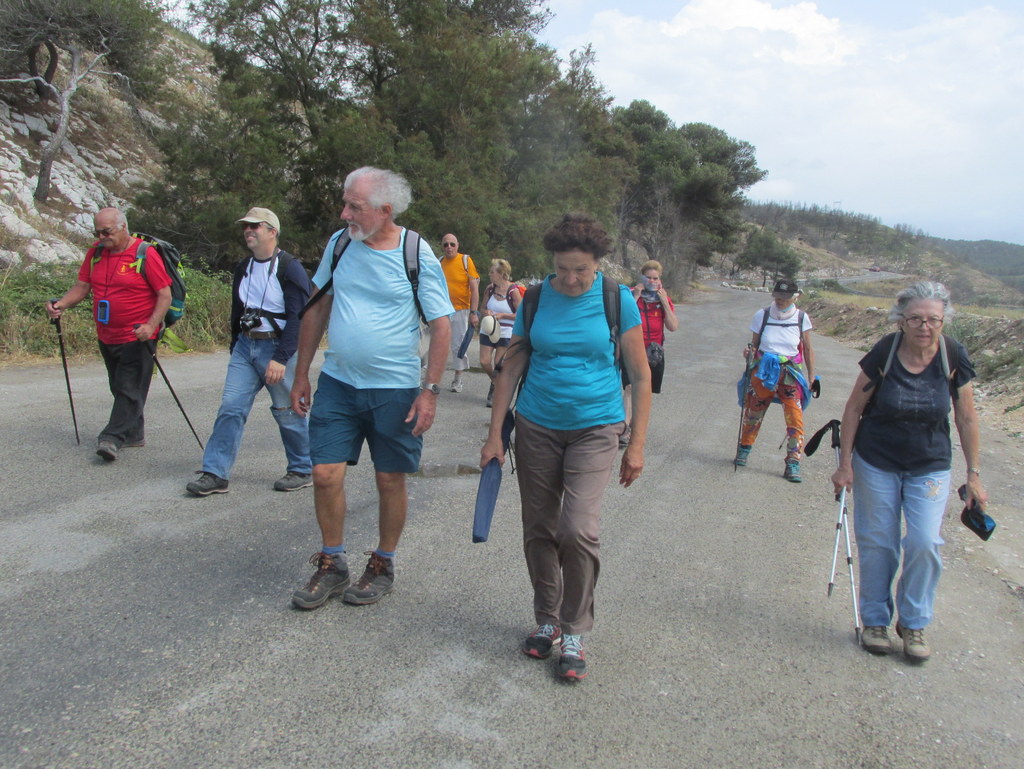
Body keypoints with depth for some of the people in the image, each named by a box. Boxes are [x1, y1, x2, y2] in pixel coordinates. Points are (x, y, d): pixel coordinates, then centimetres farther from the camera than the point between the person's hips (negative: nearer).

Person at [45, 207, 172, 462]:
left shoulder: (145, 254, -10)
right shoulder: (96, 252, 8)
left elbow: (165, 295, -12)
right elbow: (82, 286, 11)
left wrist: (151, 325, -24)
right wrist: (61, 304, -9)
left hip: (137, 338, -7)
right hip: (106, 337, 7)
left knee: (129, 389, -9)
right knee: (119, 388, 14)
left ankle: (112, 438, -9)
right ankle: (134, 434, 26)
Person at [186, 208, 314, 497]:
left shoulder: (290, 268, -10)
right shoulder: (243, 268, 13)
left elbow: (298, 318, -16)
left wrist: (281, 358, -21)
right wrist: (234, 348, 19)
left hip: (278, 348, -6)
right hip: (245, 346, 7)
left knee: (288, 413, 2)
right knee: (230, 408, 1)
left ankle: (303, 471, 18)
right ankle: (215, 474, 5)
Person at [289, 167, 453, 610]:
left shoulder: (418, 256, -9)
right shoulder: (339, 243, 3)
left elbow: (441, 326, -7)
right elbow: (317, 308, 11)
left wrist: (430, 390, -13)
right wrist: (301, 375, 10)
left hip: (394, 389, -3)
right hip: (337, 382, 4)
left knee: (390, 480, 7)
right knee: (325, 474, 2)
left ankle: (383, 566, 27)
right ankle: (332, 565, 22)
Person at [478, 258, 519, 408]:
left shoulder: (513, 291, -12)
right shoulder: (490, 288, 2)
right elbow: (482, 308, 13)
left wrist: (502, 315, -18)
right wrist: (487, 313, -10)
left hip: (506, 333, -4)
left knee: (498, 365, -2)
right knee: (484, 362, -1)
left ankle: (496, 393, 18)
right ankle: (495, 382, 29)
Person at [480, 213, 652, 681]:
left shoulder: (618, 301, -4)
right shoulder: (535, 298, 1)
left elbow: (640, 375, 1)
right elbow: (511, 368, 6)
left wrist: (637, 445, -1)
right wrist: (495, 435, 2)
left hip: (595, 428, -2)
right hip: (536, 427, 3)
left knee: (578, 529, -15)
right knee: (538, 531, 9)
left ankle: (574, 632, 7)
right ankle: (547, 621, 30)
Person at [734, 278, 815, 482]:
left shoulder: (801, 318, 0)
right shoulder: (762, 316, -1)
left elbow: (808, 350, 8)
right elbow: (754, 344, 6)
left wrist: (811, 377, 6)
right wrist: (749, 353, -17)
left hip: (790, 374, -1)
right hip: (763, 371, 1)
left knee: (795, 417, -12)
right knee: (753, 412, 10)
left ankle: (793, 463, -3)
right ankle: (744, 449, 35)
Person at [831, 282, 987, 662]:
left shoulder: (954, 357, -11)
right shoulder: (883, 354, -16)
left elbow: (966, 419, -1)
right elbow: (854, 409, -6)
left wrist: (974, 475, 2)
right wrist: (844, 464, -5)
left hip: (931, 467, 1)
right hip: (876, 463, -1)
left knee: (924, 543, -7)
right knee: (877, 544, 5)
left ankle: (913, 623, 15)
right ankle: (875, 620, 24)